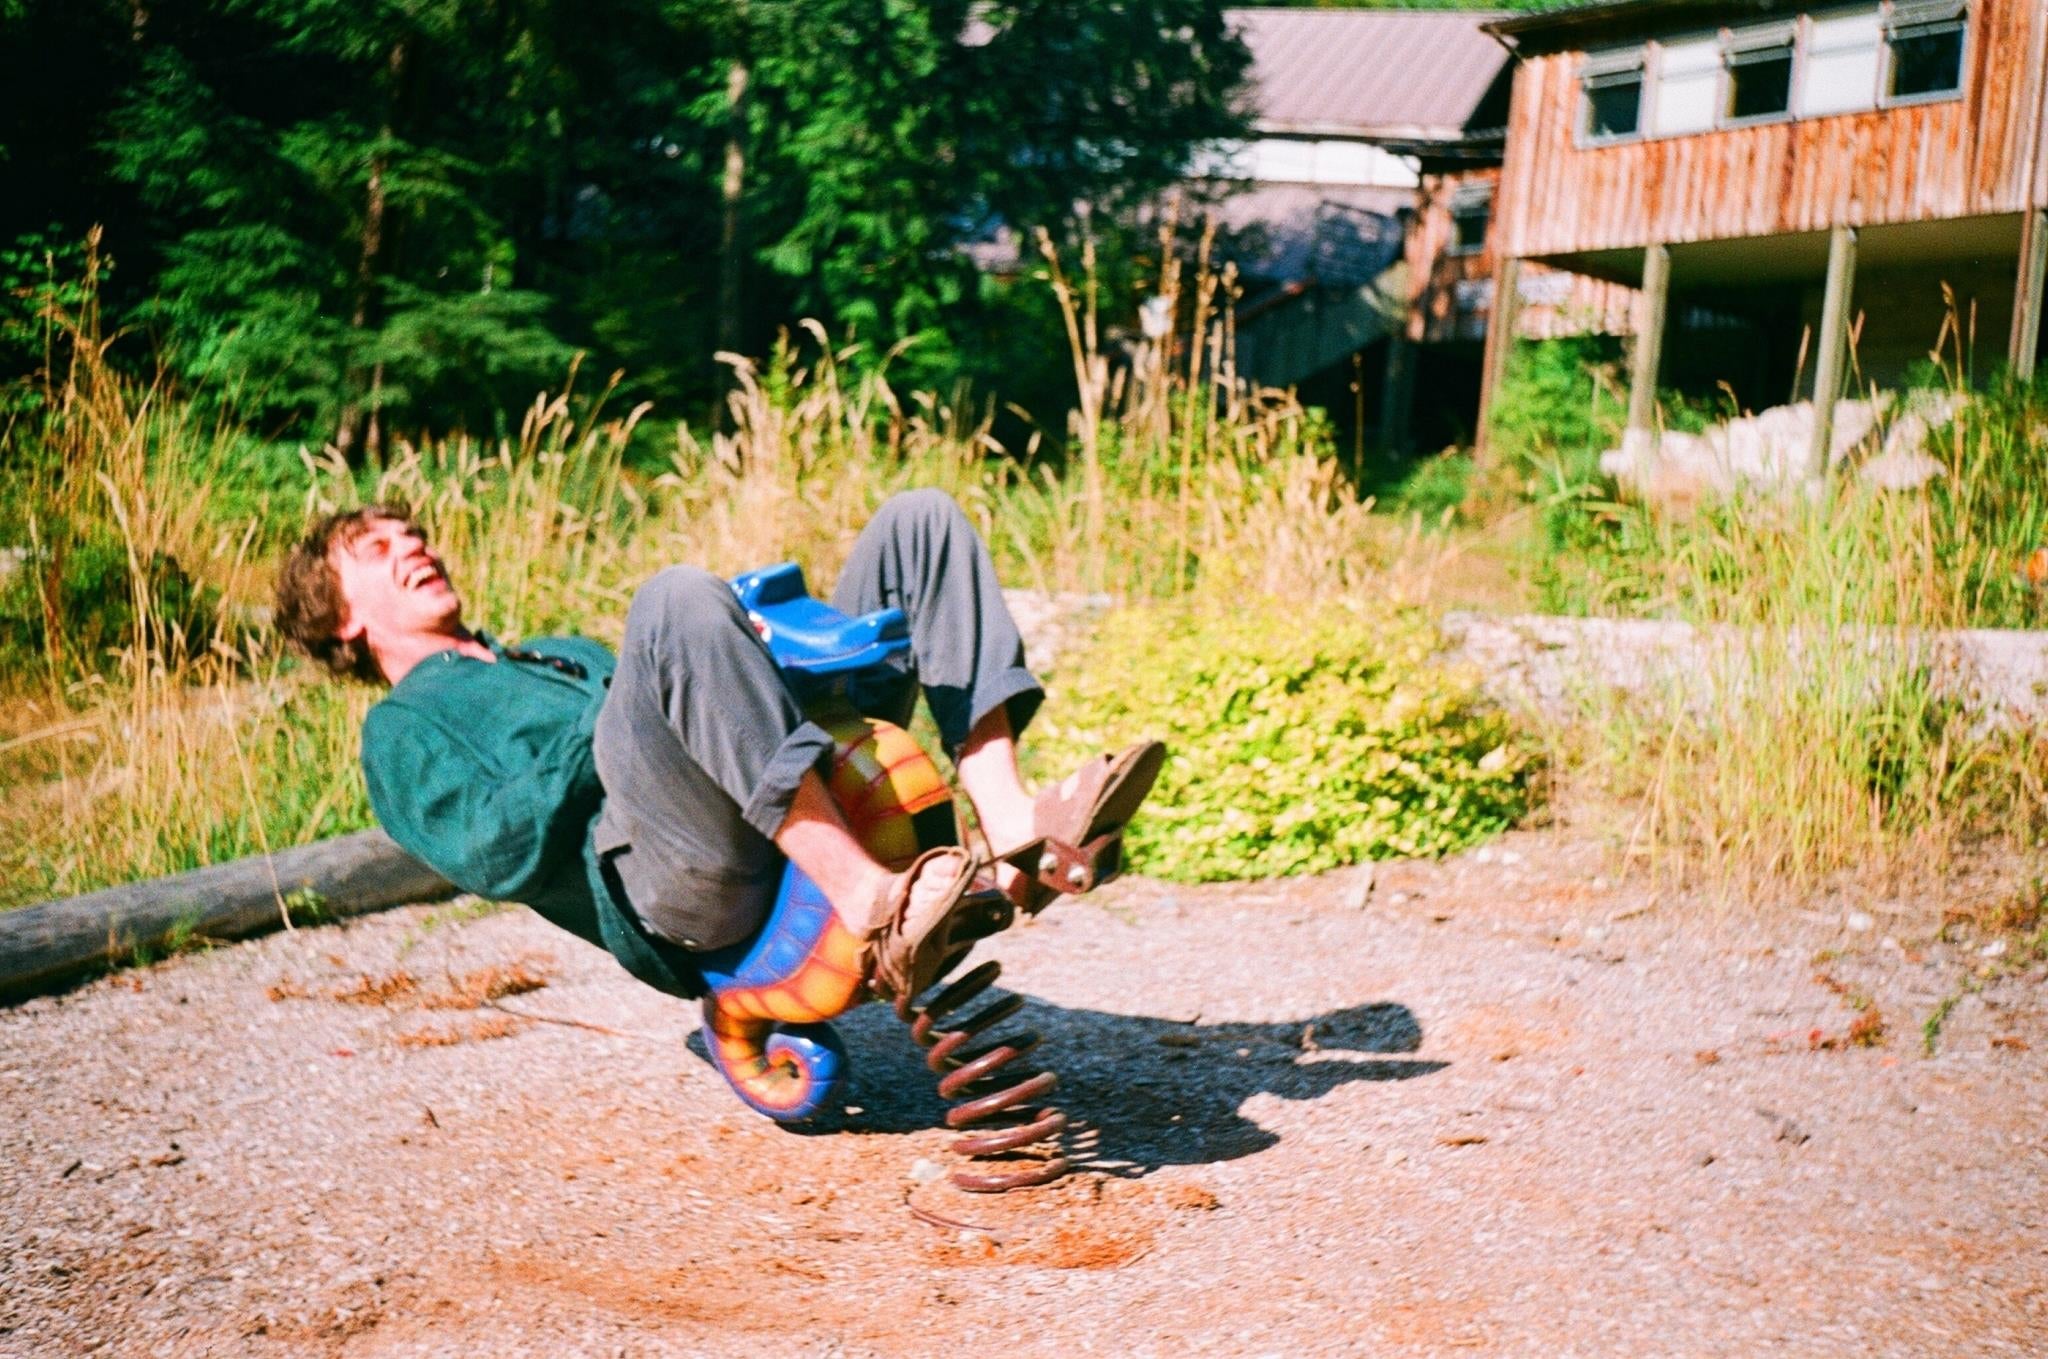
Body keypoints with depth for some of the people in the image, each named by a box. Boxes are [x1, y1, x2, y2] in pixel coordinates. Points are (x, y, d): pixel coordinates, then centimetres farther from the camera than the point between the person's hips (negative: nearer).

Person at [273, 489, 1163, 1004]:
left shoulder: (566, 652, 42)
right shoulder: (402, 731, 20)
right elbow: (496, 855, -1)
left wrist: (739, 656, 8)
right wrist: (620, 727, -8)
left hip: (801, 831, 7)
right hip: (669, 889, -7)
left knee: (919, 521, 2)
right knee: (677, 596, -33)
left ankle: (1010, 822, -19)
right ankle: (873, 909, -39)